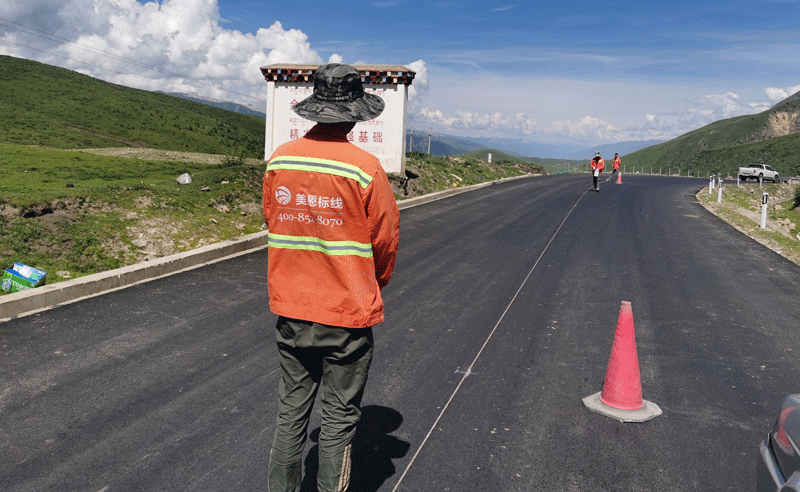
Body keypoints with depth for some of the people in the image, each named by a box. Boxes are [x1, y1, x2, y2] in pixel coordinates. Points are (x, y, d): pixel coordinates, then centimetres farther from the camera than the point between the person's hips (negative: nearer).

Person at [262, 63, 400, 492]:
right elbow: (386, 238, -8)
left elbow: (272, 223, 8)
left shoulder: (279, 160, -2)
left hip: (289, 309, 5)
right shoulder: (365, 168, -16)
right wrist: (376, 284, 12)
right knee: (339, 418, 11)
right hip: (347, 312, -4)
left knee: (291, 411, 19)